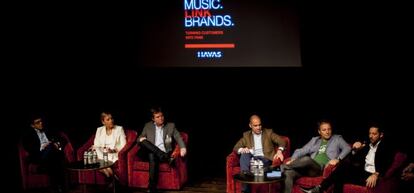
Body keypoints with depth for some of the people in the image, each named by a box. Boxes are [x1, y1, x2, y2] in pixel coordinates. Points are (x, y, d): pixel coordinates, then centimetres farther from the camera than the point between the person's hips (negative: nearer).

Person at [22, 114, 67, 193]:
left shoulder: (49, 131, 24)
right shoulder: (28, 134, 14)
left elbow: (63, 140, 18)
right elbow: (27, 148, -3)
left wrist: (58, 144, -5)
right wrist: (41, 147, -16)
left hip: (53, 155, 3)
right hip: (38, 156, -3)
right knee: (50, 147, -35)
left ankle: (61, 186, -34)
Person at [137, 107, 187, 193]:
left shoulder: (171, 125, 12)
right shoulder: (148, 126, 15)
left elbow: (178, 138, 4)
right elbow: (139, 138, 16)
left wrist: (183, 147, -18)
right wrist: (141, 139, -11)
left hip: (164, 153, -2)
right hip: (150, 153, 2)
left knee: (153, 156, -37)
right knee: (143, 141, -30)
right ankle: (165, 157, -41)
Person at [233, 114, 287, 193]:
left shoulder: (268, 132, 13)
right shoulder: (246, 135, 17)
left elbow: (281, 141, 3)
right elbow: (236, 147, 10)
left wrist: (279, 151, -19)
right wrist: (242, 150, -16)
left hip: (265, 159, -2)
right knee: (244, 154, -31)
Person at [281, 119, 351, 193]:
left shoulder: (337, 139, 18)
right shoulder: (314, 140, 28)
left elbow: (347, 148, 2)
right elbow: (302, 150, 20)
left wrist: (338, 159, -15)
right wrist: (292, 160, 0)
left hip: (322, 169, -4)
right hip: (310, 167, 4)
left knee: (307, 159, -37)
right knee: (288, 173, -27)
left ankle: (282, 167, -23)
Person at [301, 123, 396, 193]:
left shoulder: (386, 148, 5)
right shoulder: (366, 146, 24)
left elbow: (386, 164, -12)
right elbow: (353, 160, 20)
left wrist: (376, 175, -30)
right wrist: (355, 150, 0)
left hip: (371, 176, -6)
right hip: (361, 173, 6)